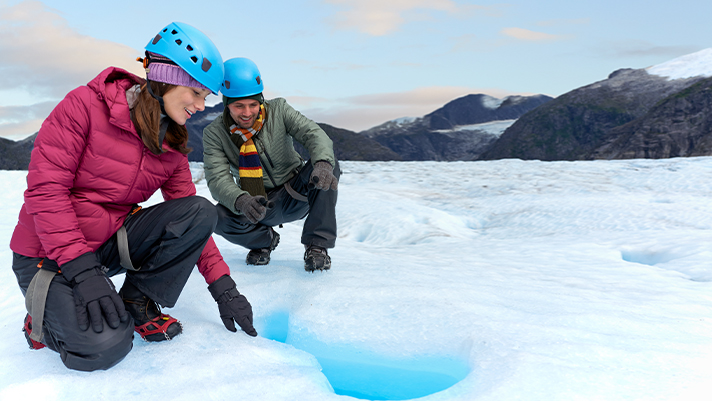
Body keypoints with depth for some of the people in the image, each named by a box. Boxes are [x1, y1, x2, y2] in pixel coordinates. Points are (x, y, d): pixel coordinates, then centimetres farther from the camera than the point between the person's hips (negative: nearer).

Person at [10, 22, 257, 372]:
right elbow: (45, 187, -19)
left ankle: (137, 303, -5)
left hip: (111, 243, 5)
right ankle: (46, 316, 6)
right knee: (104, 345, -28)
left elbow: (193, 221, 2)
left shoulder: (172, 147, 2)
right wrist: (81, 269, -27)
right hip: (50, 252, -5)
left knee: (202, 211, -18)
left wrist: (224, 289, -6)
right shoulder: (87, 105, -15)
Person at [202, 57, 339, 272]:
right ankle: (265, 239, 4)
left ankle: (316, 245, -21)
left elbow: (314, 134, -22)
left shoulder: (278, 109, -10)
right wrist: (241, 201, -44)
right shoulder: (214, 134, -11)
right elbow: (218, 179, -21)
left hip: (296, 196, 0)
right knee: (220, 216, -30)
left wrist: (322, 163, -45)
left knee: (328, 166, -28)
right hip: (260, 208, 0)